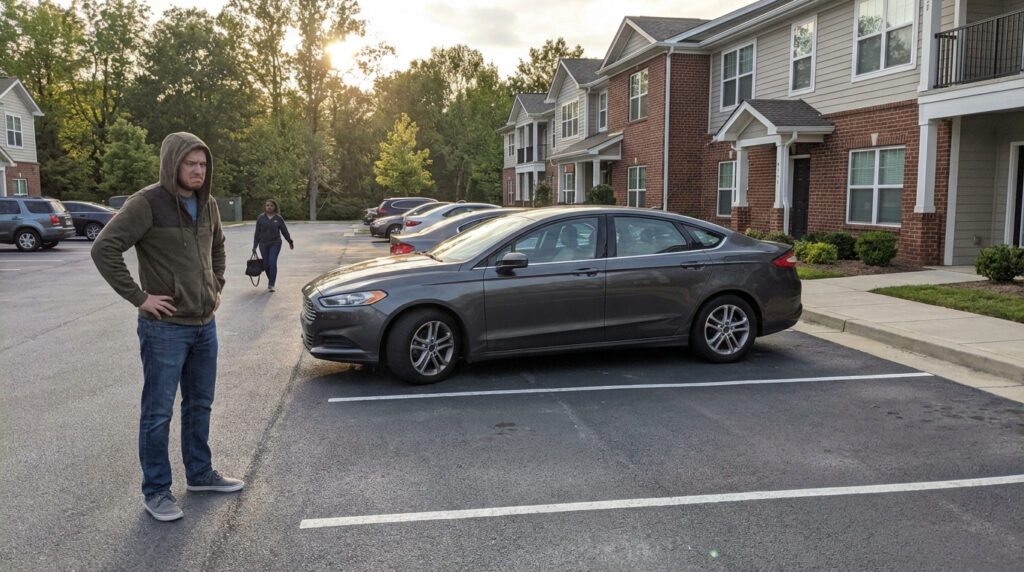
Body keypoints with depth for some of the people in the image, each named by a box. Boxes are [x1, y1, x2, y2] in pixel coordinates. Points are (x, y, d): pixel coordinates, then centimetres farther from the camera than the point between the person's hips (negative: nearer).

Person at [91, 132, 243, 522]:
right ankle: (156, 491, 16)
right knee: (158, 413, 3)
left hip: (204, 325, 7)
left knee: (200, 405, 17)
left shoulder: (207, 205, 7)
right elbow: (104, 248, -20)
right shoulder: (147, 204, -15)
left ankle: (200, 474, 32)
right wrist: (140, 297, -19)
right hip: (165, 328, -7)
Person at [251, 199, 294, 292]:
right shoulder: (261, 217, 2)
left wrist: (290, 242, 14)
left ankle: (271, 285, -9)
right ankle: (271, 280, 29)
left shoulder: (278, 218, 0)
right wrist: (255, 246, 7)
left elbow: (284, 231, 8)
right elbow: (257, 232, 6)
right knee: (266, 264, 7)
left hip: (275, 243, -2)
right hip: (263, 244, 2)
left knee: (272, 262, -13)